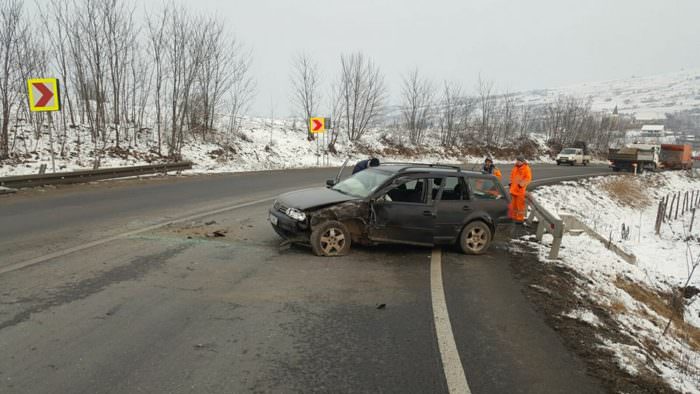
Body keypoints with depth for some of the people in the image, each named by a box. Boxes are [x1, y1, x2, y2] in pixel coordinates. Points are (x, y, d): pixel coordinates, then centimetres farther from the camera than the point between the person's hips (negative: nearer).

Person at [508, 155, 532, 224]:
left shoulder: (526, 168, -10)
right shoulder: (515, 167, 12)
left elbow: (528, 178, -14)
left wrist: (521, 184, -21)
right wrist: (511, 182, 13)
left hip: (521, 189, -7)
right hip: (514, 189, 7)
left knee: (520, 204, -2)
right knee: (513, 203, 15)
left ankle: (520, 219, 6)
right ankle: (513, 216, 27)